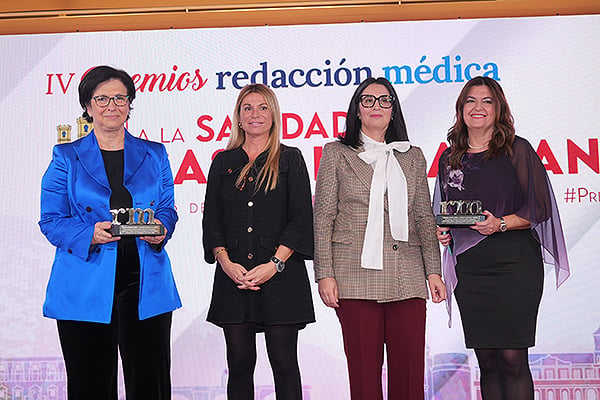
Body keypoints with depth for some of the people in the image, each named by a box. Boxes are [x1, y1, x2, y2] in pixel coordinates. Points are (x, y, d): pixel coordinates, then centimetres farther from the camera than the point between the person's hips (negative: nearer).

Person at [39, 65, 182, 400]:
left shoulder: (155, 155, 12)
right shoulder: (66, 157, 6)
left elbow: (168, 210, 14)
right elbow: (51, 220, 2)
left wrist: (161, 230, -9)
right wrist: (90, 235, -17)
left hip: (146, 285, 2)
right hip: (86, 288, -1)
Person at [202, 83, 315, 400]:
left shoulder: (290, 159, 8)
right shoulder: (223, 162, 15)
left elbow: (301, 218, 0)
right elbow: (211, 220, 10)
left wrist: (274, 264, -12)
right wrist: (226, 262, -6)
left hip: (281, 275, -2)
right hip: (234, 276, 2)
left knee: (283, 362, -1)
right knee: (239, 362, 3)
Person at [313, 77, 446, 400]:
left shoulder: (412, 157, 17)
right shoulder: (336, 154, 9)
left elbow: (424, 218, 15)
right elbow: (323, 218, 3)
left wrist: (433, 271, 6)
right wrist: (325, 274, -5)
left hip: (407, 279, 2)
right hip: (356, 277, -2)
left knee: (409, 369, 1)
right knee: (364, 370, 1)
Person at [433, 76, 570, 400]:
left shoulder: (517, 150, 1)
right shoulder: (450, 159, 13)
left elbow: (539, 208, -4)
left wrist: (500, 224, -19)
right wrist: (440, 230, 0)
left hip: (514, 265, -4)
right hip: (469, 269, 4)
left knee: (512, 359, -6)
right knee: (486, 361, 7)